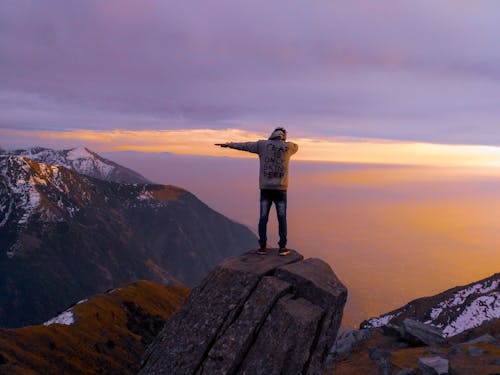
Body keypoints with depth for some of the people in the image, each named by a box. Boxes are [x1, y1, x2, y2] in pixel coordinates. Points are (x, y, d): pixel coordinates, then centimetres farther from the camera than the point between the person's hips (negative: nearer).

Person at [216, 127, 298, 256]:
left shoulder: (263, 144, 3)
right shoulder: (288, 147, 4)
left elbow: (244, 146, 13)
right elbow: (296, 147, 29)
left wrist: (228, 144, 26)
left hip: (265, 189, 1)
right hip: (280, 190, 0)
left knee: (263, 218, 5)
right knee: (282, 218, 5)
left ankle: (262, 247, 7)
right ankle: (282, 247, 5)